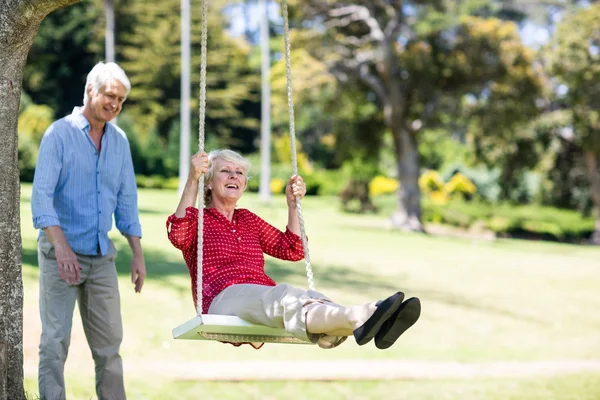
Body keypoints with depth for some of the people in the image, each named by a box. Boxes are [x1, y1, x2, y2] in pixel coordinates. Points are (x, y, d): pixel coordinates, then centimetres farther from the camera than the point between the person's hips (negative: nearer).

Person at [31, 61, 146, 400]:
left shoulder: (119, 141, 10)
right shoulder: (59, 133, -7)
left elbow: (127, 201, 13)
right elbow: (41, 194, -15)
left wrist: (138, 255, 6)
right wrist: (61, 246, -27)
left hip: (102, 257, 5)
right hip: (61, 254, -5)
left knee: (110, 340, 9)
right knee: (56, 340, -4)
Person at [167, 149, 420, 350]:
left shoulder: (248, 220, 31)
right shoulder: (199, 218, 15)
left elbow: (292, 251, 26)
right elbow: (178, 236, -11)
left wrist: (292, 205, 16)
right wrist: (192, 180, -17)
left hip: (265, 297, 5)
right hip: (224, 298, -5)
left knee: (311, 299, -32)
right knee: (285, 298, -39)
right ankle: (360, 317, -69)